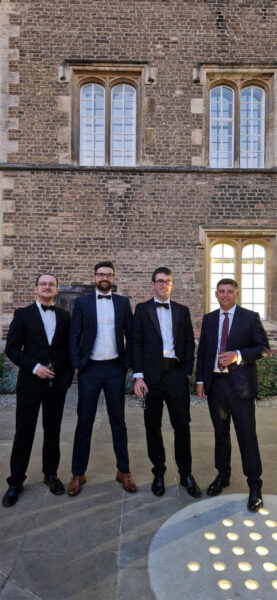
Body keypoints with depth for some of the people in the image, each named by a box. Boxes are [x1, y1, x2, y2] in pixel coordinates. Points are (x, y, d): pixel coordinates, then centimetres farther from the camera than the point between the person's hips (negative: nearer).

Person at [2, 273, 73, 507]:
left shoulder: (64, 316, 7)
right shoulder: (23, 314, 1)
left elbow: (69, 347, 9)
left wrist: (67, 376, -2)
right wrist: (34, 367, -13)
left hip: (57, 383, 2)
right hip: (31, 382, -2)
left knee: (53, 431, 13)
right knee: (24, 433, 7)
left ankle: (51, 474, 31)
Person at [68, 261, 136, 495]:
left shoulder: (123, 302, 5)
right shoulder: (82, 302, 3)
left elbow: (131, 335, 6)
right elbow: (74, 336, 2)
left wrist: (127, 361, -2)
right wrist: (76, 364, -5)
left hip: (115, 368, 1)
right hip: (89, 369, -1)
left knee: (118, 421, 11)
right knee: (84, 421, 7)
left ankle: (123, 471, 24)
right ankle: (78, 473, 21)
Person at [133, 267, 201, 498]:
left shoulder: (182, 310, 12)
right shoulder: (142, 309, 6)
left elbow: (190, 342, 10)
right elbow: (137, 344, 0)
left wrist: (187, 372, -1)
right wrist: (138, 376, -8)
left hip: (176, 374, 1)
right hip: (152, 374, -1)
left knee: (182, 425, 4)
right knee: (153, 426, 9)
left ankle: (186, 474, 22)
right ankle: (159, 473, 26)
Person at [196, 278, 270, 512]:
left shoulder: (250, 317, -1)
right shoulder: (209, 319, 9)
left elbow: (264, 348, -4)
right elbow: (202, 350, 11)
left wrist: (238, 356, -19)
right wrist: (200, 380, 5)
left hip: (240, 385, -3)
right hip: (215, 383, 4)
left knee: (247, 435, 2)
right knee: (221, 433, 16)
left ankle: (254, 485, 19)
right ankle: (223, 475, 34)